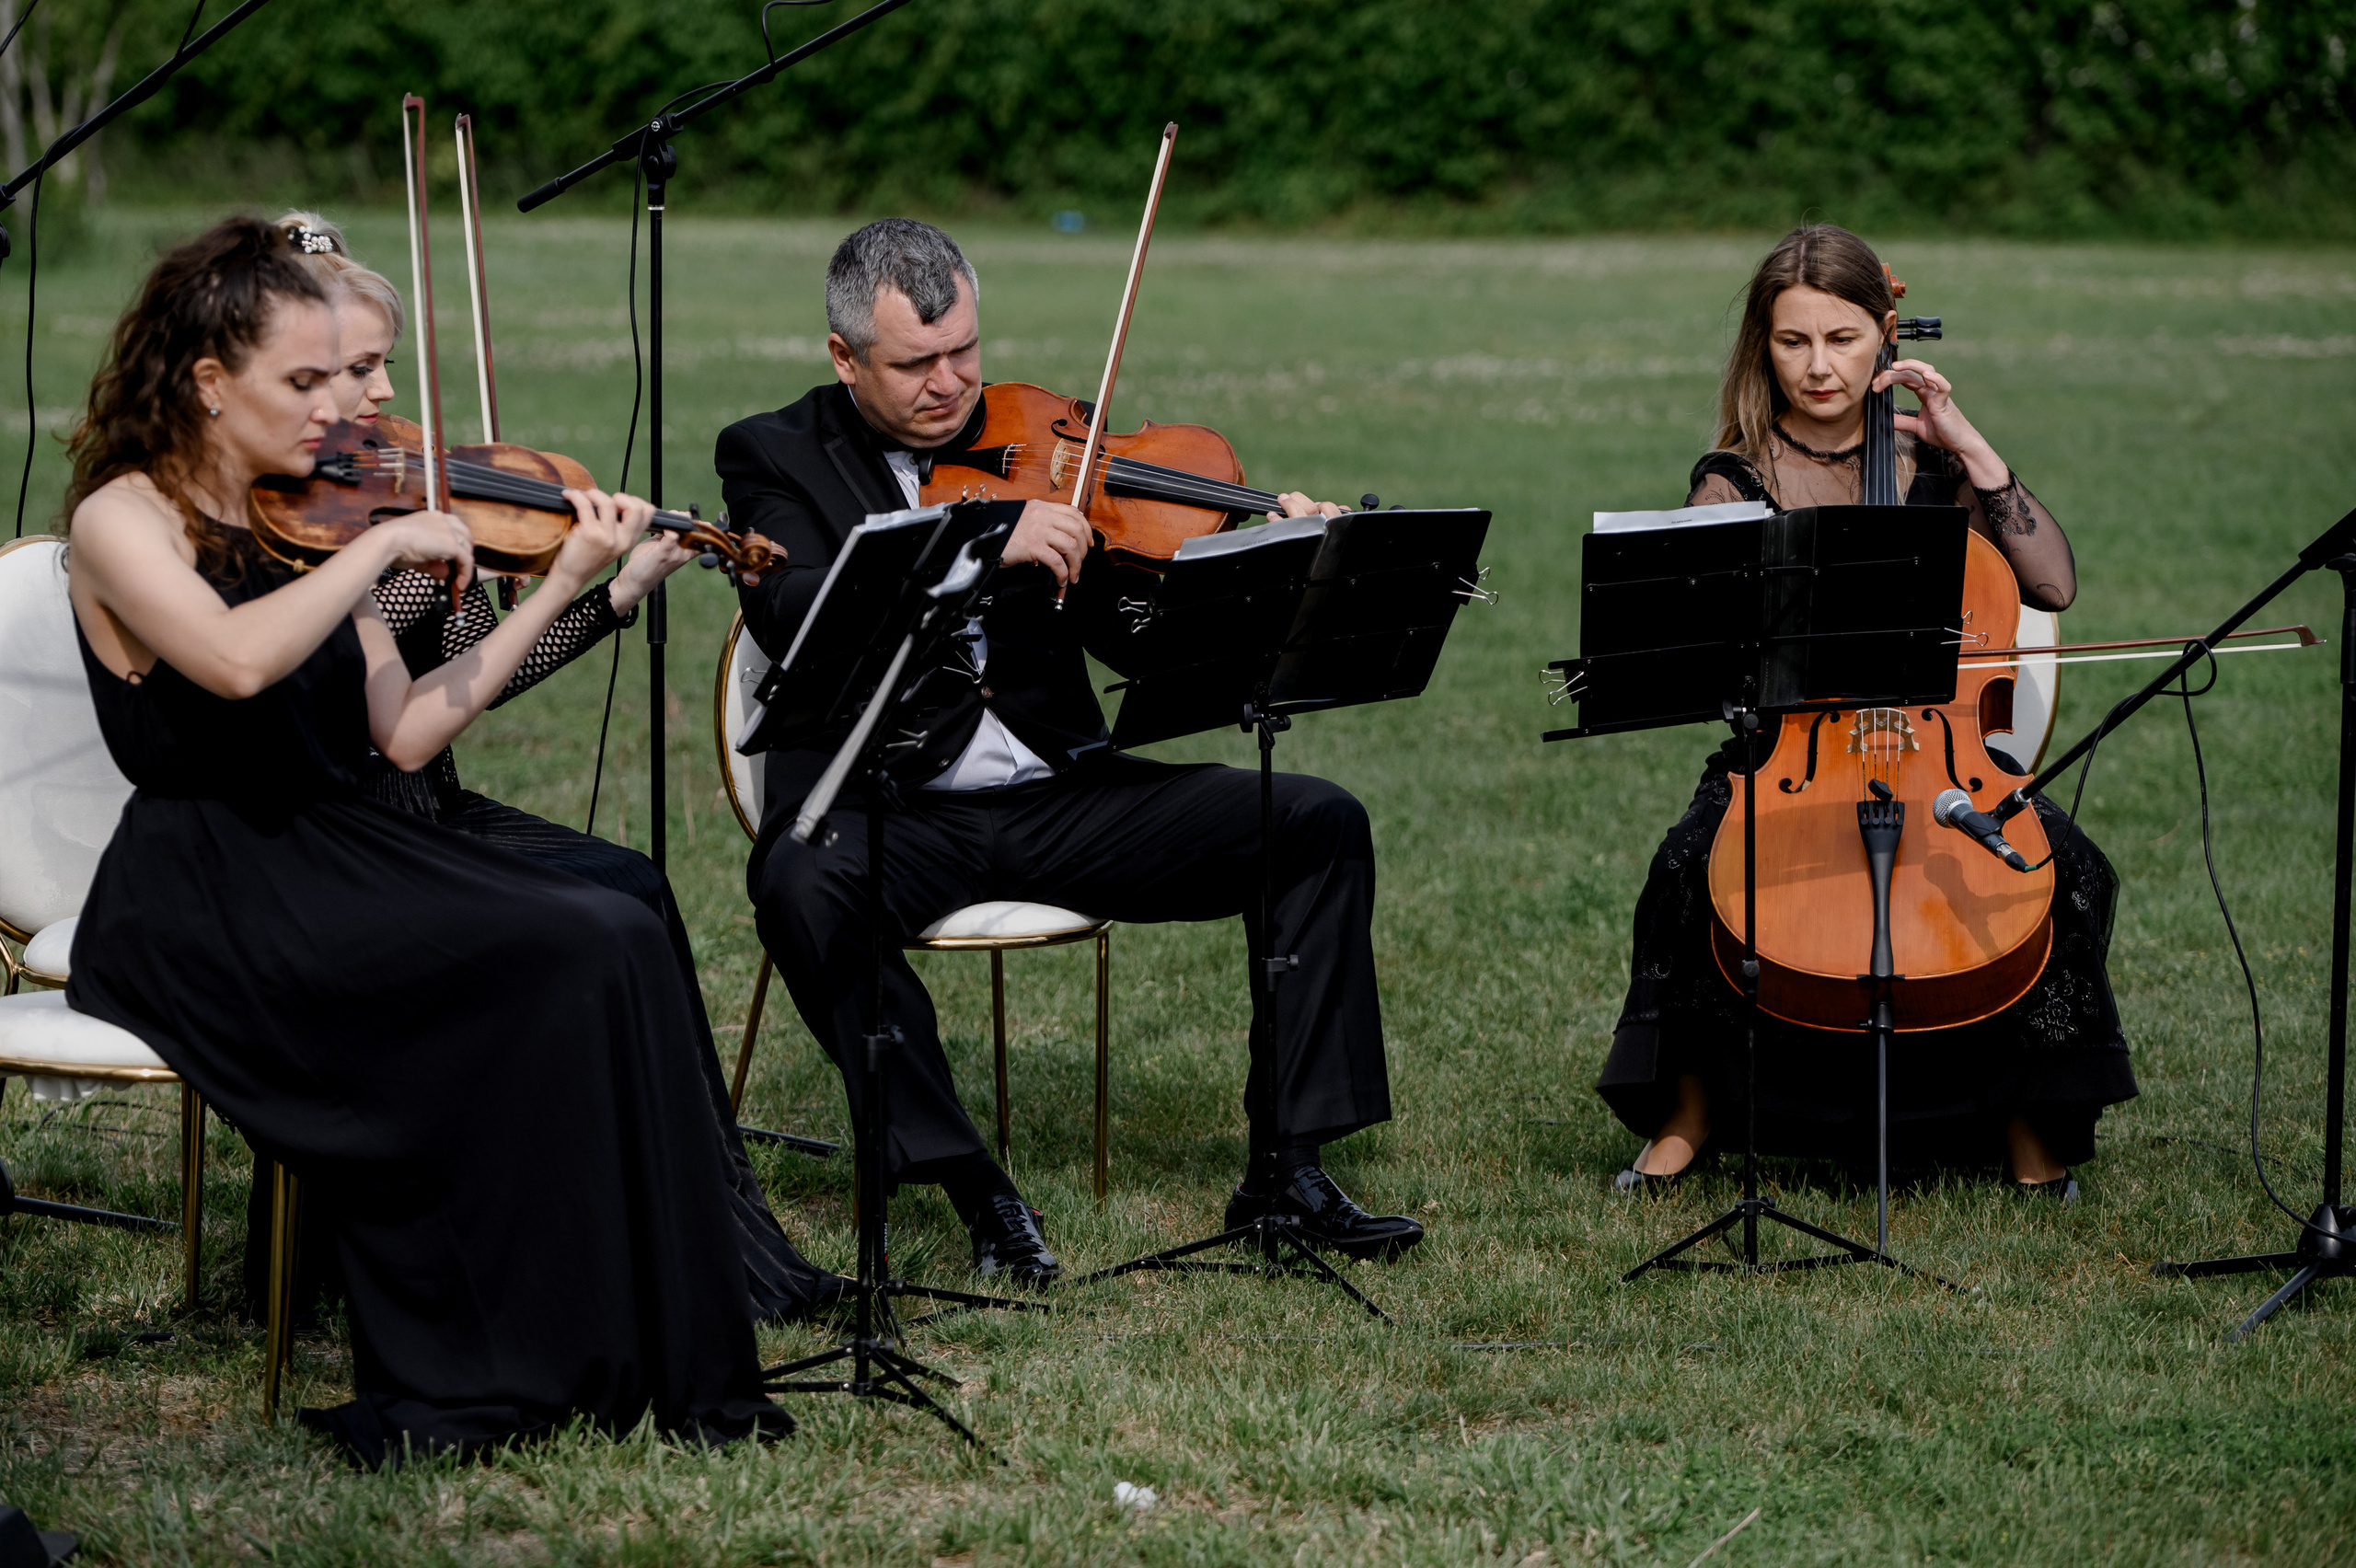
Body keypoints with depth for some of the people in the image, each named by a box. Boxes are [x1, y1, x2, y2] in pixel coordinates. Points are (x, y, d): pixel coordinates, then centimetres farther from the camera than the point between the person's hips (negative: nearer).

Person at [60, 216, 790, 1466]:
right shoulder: (123, 520, -7)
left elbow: (405, 733, 7)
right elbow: (237, 661, -29)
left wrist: (564, 583, 4)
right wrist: (386, 542, -19)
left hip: (332, 854, 7)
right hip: (198, 906, -7)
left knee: (620, 937, -18)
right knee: (559, 963, -25)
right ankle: (492, 1366, -16)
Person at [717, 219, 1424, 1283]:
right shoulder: (775, 456, 2)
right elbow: (790, 615, -19)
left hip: (1056, 796, 4)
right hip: (885, 809, -4)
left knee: (1321, 824, -11)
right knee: (803, 887, -38)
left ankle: (1286, 1165, -8)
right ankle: (977, 1192, -25)